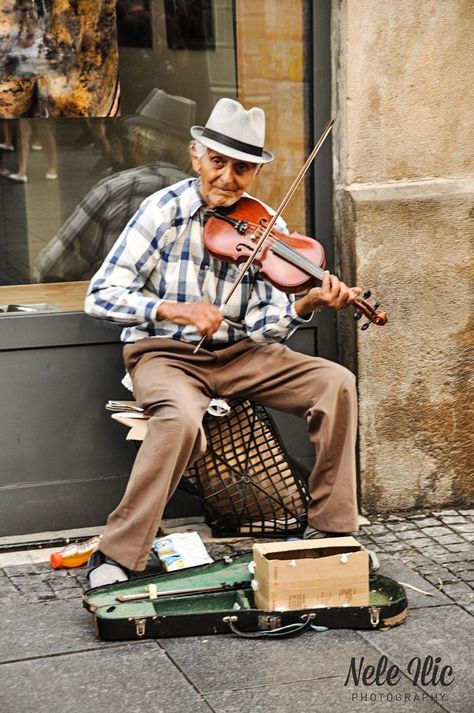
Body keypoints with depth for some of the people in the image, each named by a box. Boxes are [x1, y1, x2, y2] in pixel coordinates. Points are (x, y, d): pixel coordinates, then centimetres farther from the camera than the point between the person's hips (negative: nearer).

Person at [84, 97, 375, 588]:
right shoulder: (165, 211, -11)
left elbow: (262, 326, -7)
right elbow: (101, 296, -16)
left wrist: (306, 305, -27)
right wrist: (174, 310, -30)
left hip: (236, 353, 4)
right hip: (165, 352, -4)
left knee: (336, 382, -13)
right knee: (181, 418, -36)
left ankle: (330, 527, -2)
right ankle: (116, 557, -23)